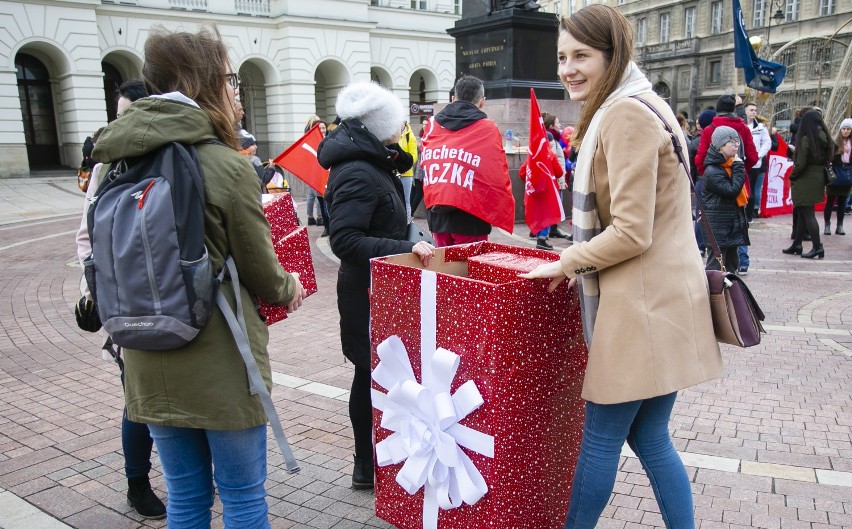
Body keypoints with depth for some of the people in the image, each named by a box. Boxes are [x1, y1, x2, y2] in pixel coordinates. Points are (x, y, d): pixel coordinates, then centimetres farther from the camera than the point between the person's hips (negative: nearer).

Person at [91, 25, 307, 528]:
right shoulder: (227, 166, -16)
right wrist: (290, 289, 13)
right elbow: (261, 270, -8)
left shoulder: (117, 163, -1)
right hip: (221, 363, -5)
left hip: (149, 362, 5)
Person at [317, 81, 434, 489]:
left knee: (374, 373, 17)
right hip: (369, 291, -10)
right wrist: (404, 249, -31)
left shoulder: (372, 162, 9)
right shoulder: (358, 174, -22)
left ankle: (371, 461, 31)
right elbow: (344, 241, -30)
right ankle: (368, 467, 17)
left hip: (381, 286, 10)